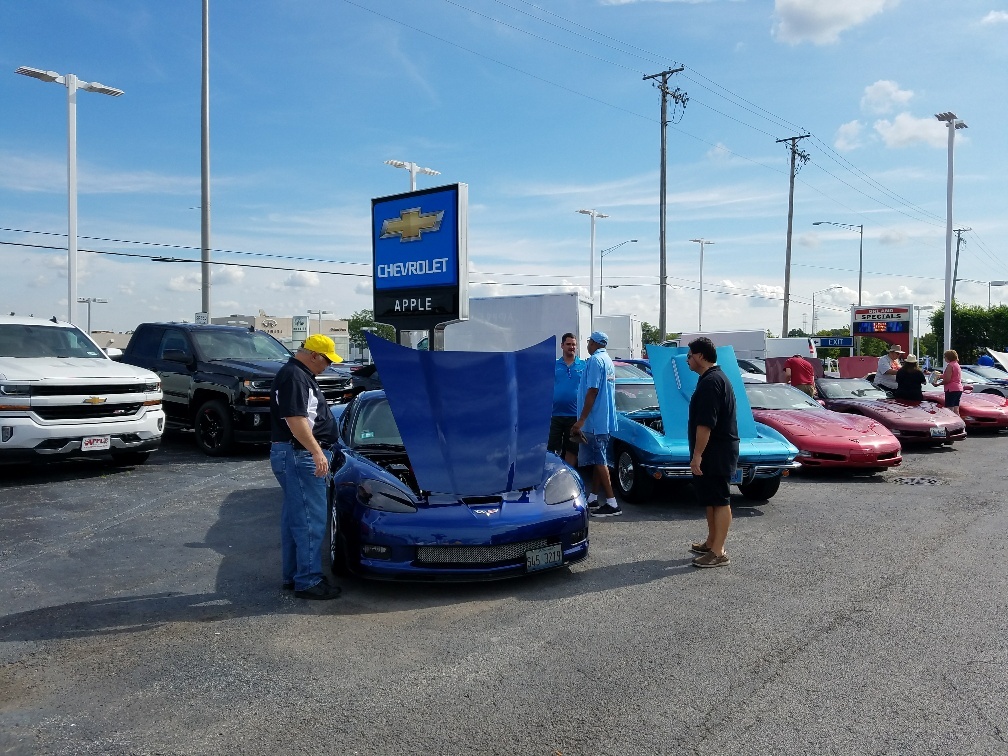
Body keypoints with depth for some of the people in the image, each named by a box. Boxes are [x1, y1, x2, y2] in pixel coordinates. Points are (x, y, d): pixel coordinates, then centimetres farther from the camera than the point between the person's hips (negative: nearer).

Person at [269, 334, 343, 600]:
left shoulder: (301, 375, 18)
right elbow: (295, 420, -25)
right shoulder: (294, 376, -16)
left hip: (300, 455, 11)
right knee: (311, 519, -8)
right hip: (298, 455, -11)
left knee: (295, 518, 15)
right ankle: (308, 581, -2)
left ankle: (293, 576, 23)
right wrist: (317, 452, -27)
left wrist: (317, 451, 31)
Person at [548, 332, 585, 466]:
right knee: (552, 450, 2)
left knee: (571, 450, 8)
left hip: (575, 415, 0)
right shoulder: (553, 366, 7)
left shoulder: (584, 366, 5)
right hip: (555, 415, 0)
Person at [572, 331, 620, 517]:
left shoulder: (595, 360, -13)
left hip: (595, 420, -10)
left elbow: (592, 391, -20)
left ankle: (612, 504, -8)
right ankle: (593, 499, 23)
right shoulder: (608, 360, 16)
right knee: (598, 459, 14)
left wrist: (581, 421, -20)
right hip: (605, 420, 10)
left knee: (599, 461, -8)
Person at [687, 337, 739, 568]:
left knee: (719, 500, -5)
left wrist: (697, 455, -23)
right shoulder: (715, 377, 15)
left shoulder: (710, 382, -20)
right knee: (711, 499, 18)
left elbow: (706, 424, -25)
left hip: (716, 453, -11)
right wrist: (699, 453, 25)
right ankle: (711, 543, 28)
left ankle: (718, 553, 0)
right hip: (716, 451, 11)